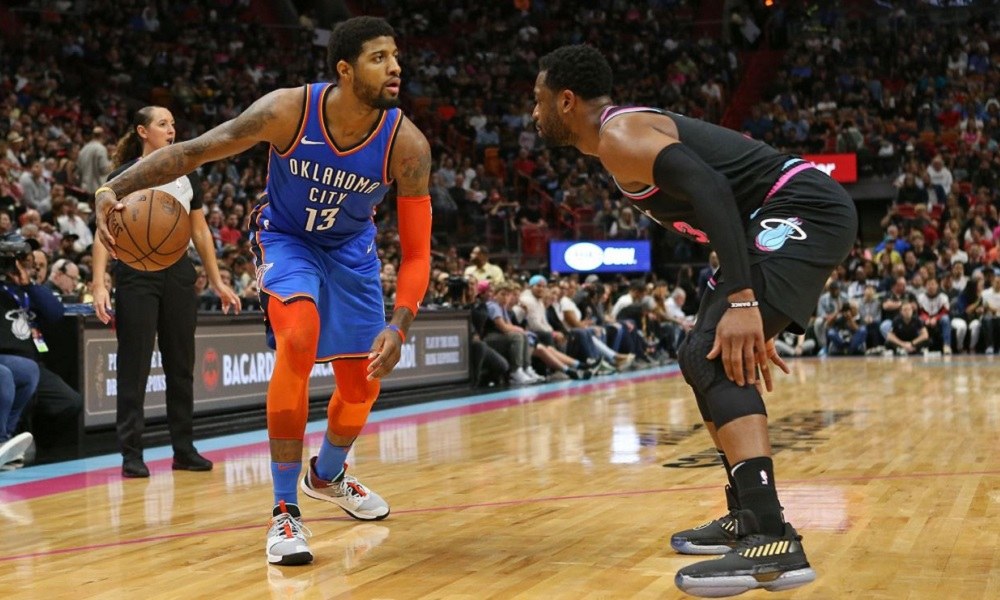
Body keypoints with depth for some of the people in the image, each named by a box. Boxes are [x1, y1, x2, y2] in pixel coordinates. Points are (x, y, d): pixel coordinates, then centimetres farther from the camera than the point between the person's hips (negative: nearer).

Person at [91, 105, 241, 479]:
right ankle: (131, 454, 2)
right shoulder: (123, 177, -2)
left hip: (178, 273, 4)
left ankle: (184, 450, 16)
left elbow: (200, 231, 17)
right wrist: (99, 284, -17)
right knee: (134, 366, -3)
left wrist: (217, 281, 13)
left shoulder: (187, 176, 12)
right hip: (136, 274, -4)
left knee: (181, 364, 8)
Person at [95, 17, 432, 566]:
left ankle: (328, 475, 44)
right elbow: (192, 151, -23)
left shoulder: (406, 144, -27)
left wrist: (398, 327, -37)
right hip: (285, 238, -3)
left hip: (351, 249, 3)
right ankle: (284, 511, -23)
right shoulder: (288, 110, -30)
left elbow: (416, 251, -22)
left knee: (362, 383, 8)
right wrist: (116, 188, -38)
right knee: (299, 338, -31)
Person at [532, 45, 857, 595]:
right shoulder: (628, 136, 21)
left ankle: (774, 543, -31)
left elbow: (710, 188, -27)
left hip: (803, 210, -11)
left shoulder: (618, 136, -11)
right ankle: (746, 516, 24)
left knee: (716, 357, -22)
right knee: (703, 358, 18)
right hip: (788, 219, 11)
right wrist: (751, 321, 26)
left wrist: (741, 301, -34)